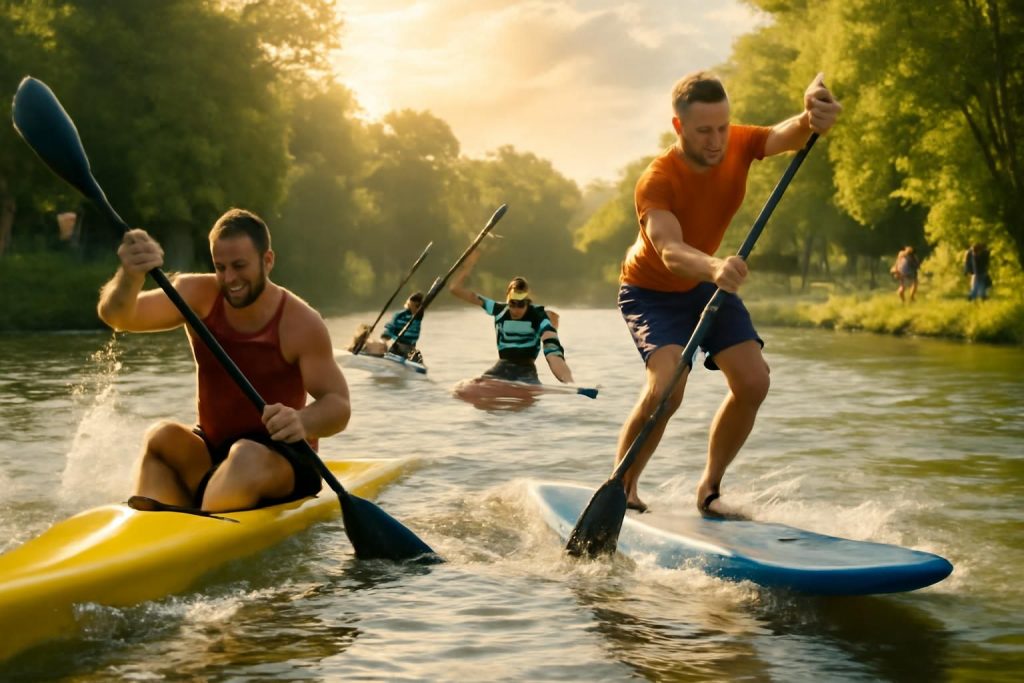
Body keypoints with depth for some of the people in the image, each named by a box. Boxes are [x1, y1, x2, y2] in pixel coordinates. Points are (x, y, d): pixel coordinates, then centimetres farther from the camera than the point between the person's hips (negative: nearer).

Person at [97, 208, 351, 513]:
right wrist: (130, 276, -40)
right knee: (162, 436, -24)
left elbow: (338, 405, -18)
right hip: (211, 451, 4)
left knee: (248, 457, -35)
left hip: (283, 459, -4)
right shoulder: (199, 295, -3)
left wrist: (303, 422, -42)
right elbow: (116, 316, -16)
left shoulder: (300, 322, -13)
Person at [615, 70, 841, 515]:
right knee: (665, 388, -27)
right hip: (651, 290, -5)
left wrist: (811, 118, -62)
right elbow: (670, 250, -48)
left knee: (753, 383, -10)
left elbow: (787, 136, -37)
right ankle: (620, 488, -6)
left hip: (706, 283, 6)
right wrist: (712, 268, -70)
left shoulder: (737, 145, -18)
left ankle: (709, 488, 8)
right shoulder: (656, 182, -32)